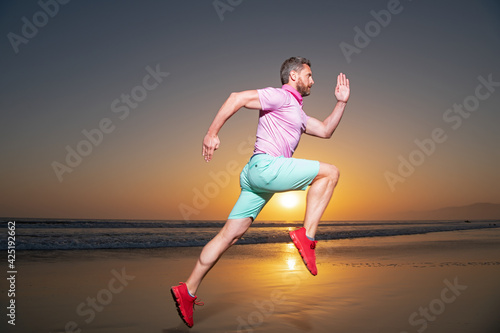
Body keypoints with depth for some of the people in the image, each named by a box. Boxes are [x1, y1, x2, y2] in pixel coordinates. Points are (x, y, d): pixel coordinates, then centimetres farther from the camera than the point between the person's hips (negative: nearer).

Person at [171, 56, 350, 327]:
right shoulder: (280, 96, 0)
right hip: (266, 165, -10)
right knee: (330, 172, -3)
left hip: (256, 176, 10)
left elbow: (325, 131, 34)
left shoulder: (296, 112, 31)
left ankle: (188, 291, 8)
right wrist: (212, 133, -16)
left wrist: (341, 102, 26)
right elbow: (237, 98, -10)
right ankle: (307, 235, -10)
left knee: (229, 234, 5)